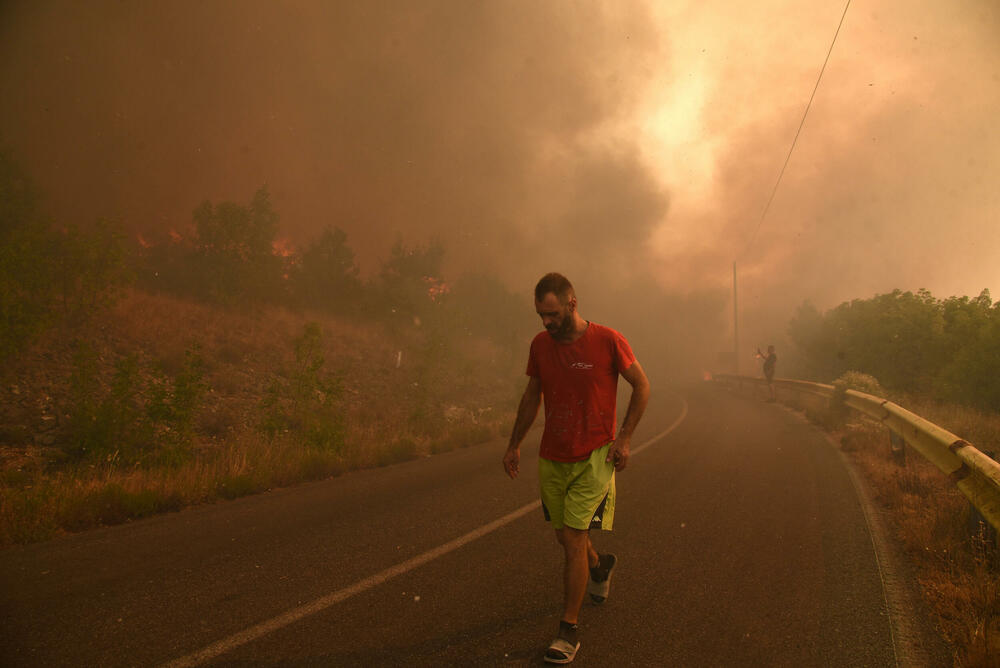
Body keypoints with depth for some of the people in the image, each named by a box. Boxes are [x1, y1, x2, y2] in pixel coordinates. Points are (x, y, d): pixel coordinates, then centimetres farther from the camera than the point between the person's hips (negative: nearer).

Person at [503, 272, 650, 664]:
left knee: (573, 539, -7)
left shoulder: (608, 341, -11)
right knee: (565, 536, 15)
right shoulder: (540, 345, 2)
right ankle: (600, 566, 49)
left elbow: (641, 386, -1)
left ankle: (568, 632, 7)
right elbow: (532, 397, 13)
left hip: (593, 457, -5)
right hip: (552, 458, 5)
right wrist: (514, 445, 13)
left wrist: (624, 438, -8)